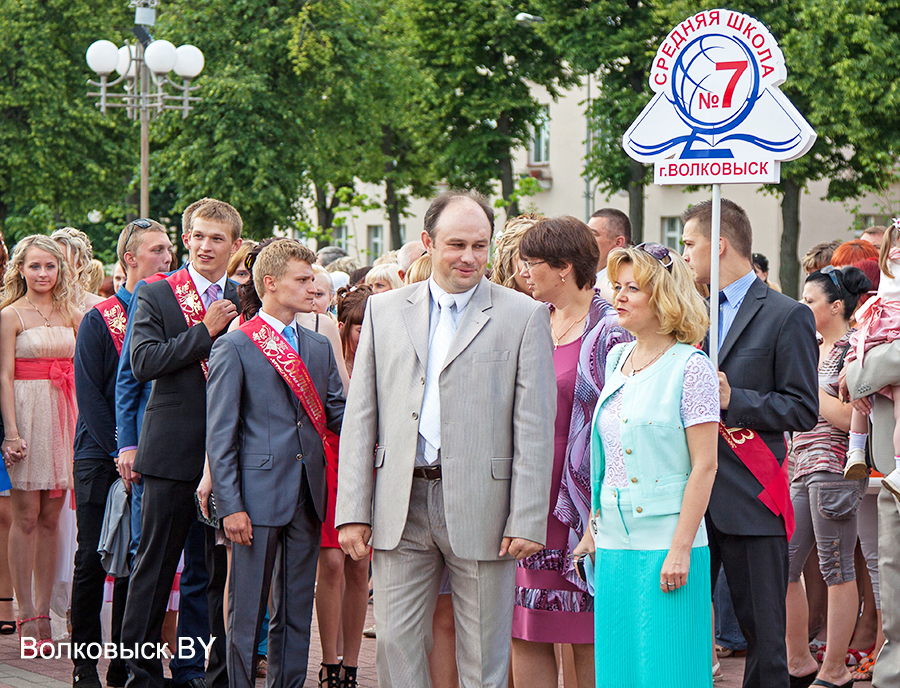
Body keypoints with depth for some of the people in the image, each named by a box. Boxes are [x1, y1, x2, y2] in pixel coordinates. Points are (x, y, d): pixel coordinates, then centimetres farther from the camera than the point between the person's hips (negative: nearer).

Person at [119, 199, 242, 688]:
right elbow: (143, 362, -11)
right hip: (173, 450, -3)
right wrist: (206, 330, -13)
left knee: (226, 564, 6)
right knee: (156, 561, 3)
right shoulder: (156, 296, 2)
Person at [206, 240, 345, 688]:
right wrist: (229, 506, -13)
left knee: (297, 613, 10)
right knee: (247, 613, 0)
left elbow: (337, 415, 14)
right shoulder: (233, 348, -3)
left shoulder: (319, 347, 15)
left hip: (306, 499, 6)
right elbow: (219, 435, -6)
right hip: (258, 496, -6)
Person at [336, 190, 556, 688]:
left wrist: (528, 521, -9)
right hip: (401, 507, 3)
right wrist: (353, 512, 2)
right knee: (396, 646, 4)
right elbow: (360, 417, 9)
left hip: (481, 508, -2)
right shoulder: (384, 311, 11)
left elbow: (535, 427, -2)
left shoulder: (524, 316, 2)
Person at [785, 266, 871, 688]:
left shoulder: (852, 350, -8)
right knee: (782, 565, 7)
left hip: (834, 466, -9)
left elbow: (849, 417, -16)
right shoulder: (812, 350, 18)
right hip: (802, 468, 9)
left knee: (836, 569, -3)